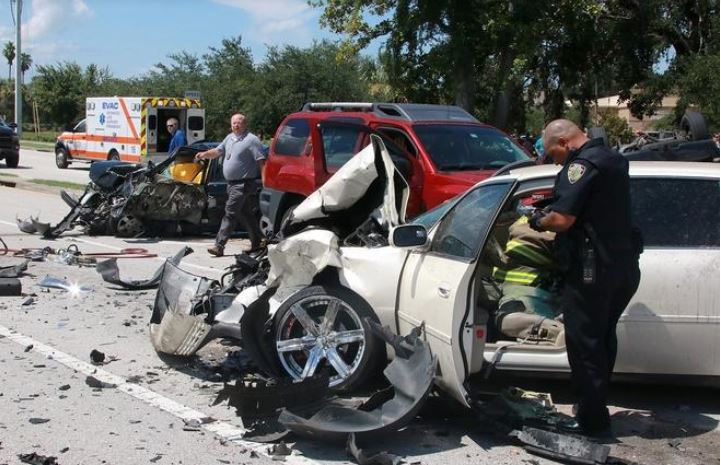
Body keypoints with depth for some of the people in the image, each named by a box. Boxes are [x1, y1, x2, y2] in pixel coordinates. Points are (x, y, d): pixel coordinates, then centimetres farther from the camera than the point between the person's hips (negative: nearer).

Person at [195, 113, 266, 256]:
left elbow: (261, 161, -15)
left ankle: (219, 245, -11)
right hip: (233, 184, 9)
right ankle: (258, 241, 23)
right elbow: (218, 151, 22)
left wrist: (264, 180, -22)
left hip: (243, 184, -9)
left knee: (230, 214, -10)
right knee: (245, 214, 14)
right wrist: (204, 154, 2)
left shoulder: (251, 140, -10)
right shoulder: (229, 138, 15)